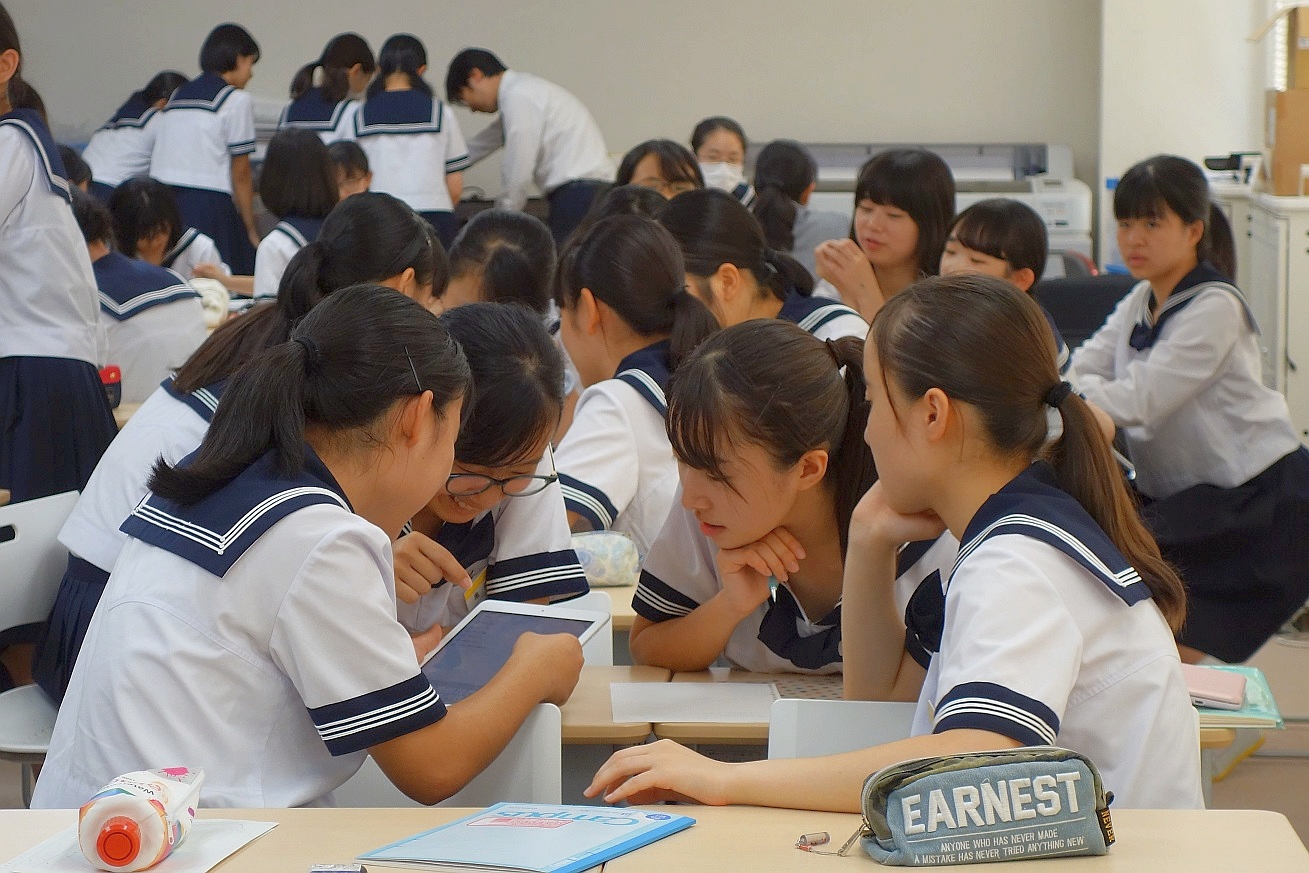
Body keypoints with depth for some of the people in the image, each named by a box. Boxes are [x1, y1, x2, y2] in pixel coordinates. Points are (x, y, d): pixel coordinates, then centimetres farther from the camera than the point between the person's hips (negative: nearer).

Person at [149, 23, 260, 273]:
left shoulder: (176, 96, 20)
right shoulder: (236, 100, 1)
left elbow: (158, 161, 14)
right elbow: (240, 173, 0)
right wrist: (252, 231, 6)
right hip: (208, 203, -7)